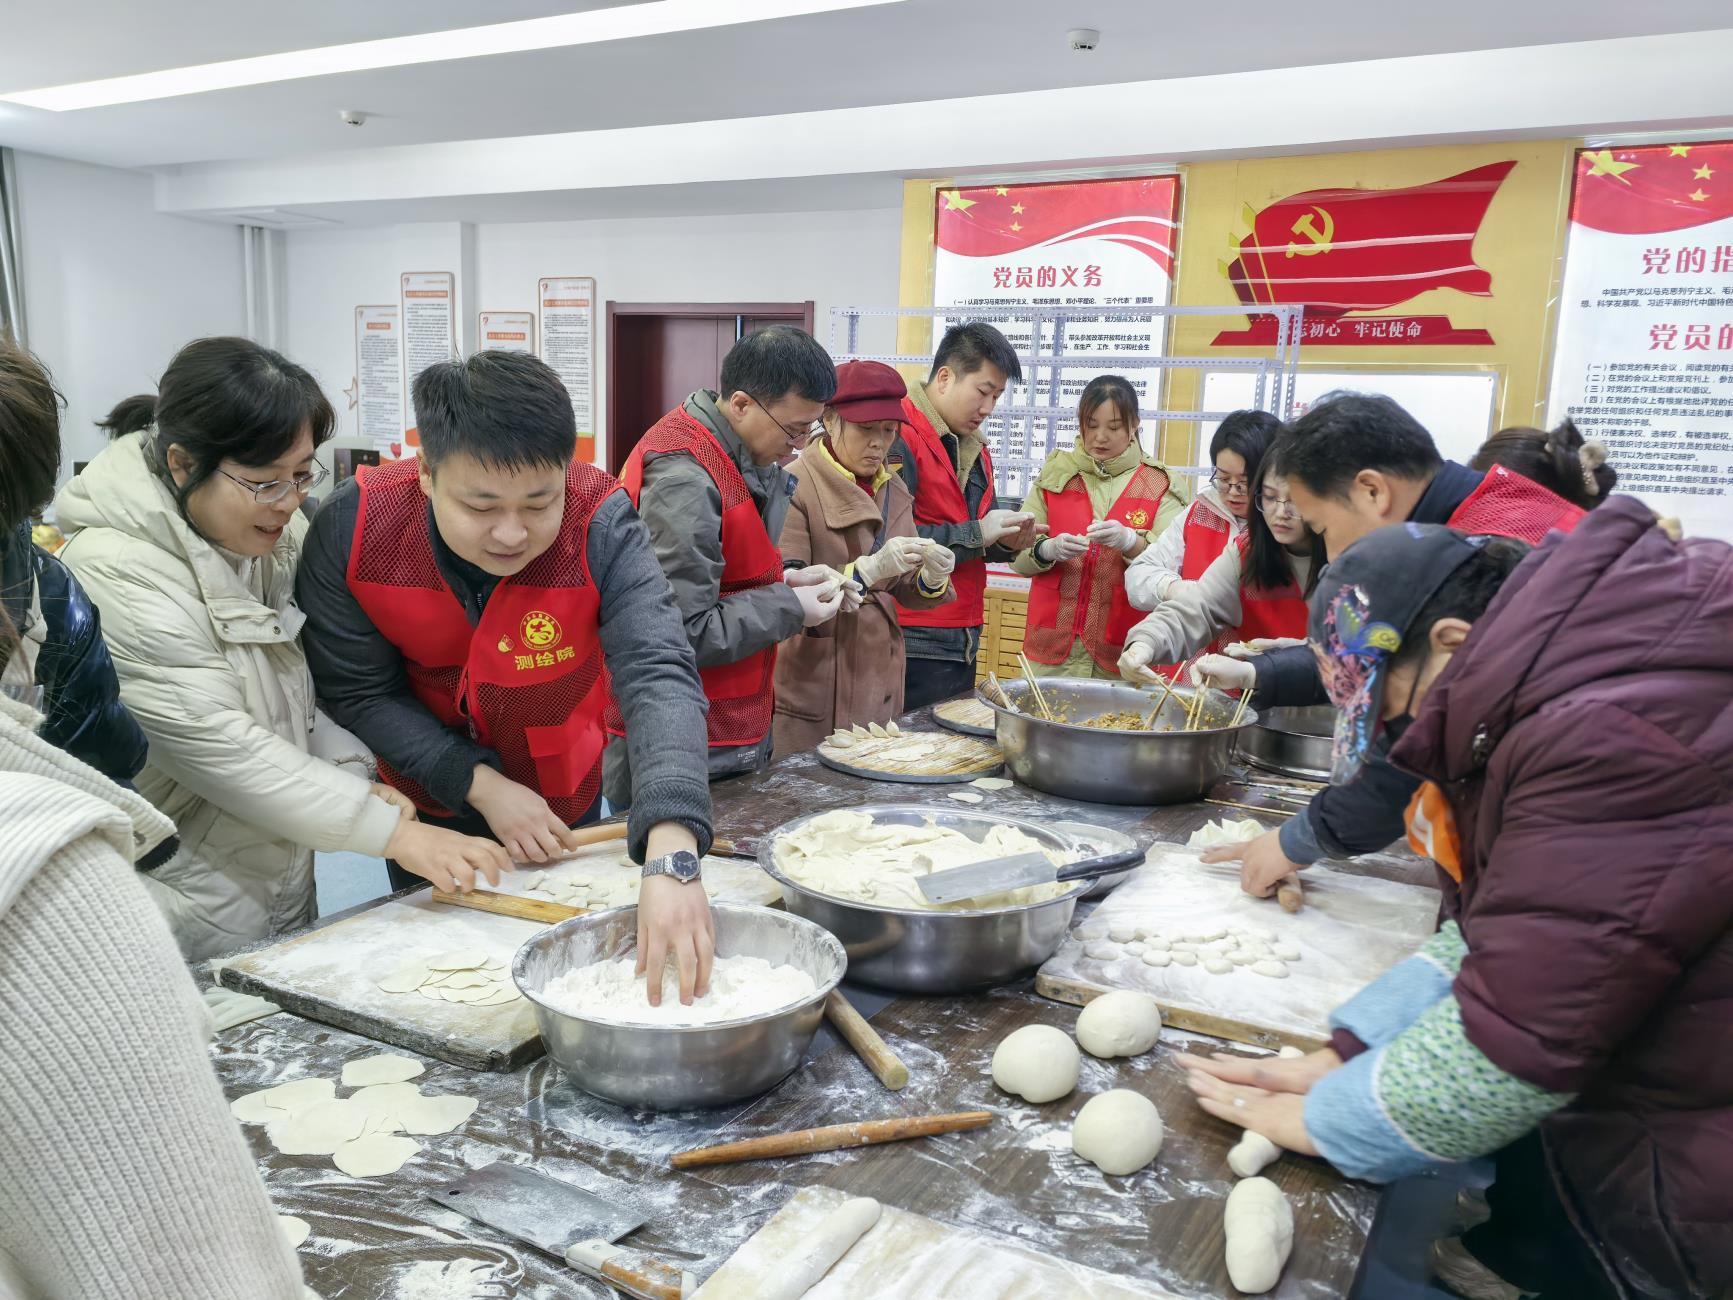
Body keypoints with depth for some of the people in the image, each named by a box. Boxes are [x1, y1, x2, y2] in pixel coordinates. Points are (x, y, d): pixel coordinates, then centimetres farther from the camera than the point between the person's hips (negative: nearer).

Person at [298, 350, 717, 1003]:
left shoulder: (601, 525, -32)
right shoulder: (352, 529, -27)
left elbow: (658, 675, -44)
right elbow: (361, 693, -15)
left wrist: (672, 854, -59)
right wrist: (481, 785, -24)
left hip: (564, 804, 0)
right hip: (426, 804, 1)